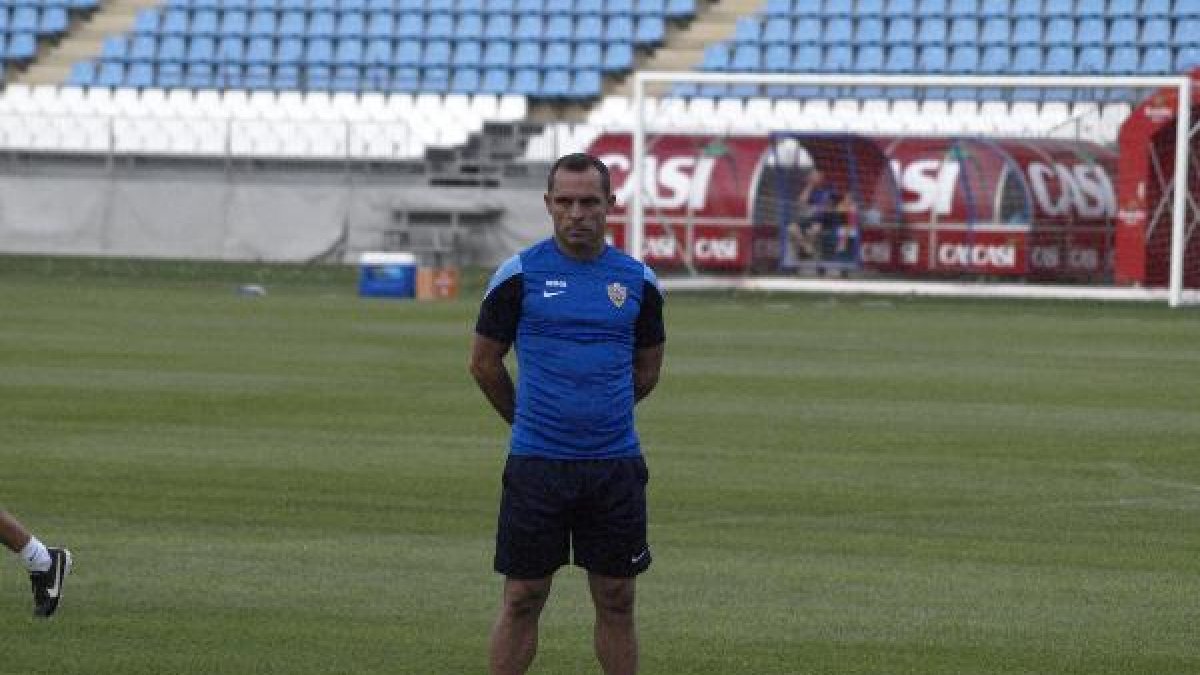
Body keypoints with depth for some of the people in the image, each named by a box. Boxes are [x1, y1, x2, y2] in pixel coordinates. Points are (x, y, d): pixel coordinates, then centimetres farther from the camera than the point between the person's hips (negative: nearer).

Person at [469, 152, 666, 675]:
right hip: (536, 465, -2)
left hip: (616, 464, 2)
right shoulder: (519, 275, -3)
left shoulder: (638, 281, 4)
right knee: (522, 601, 1)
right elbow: (484, 362, 7)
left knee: (616, 602, 6)